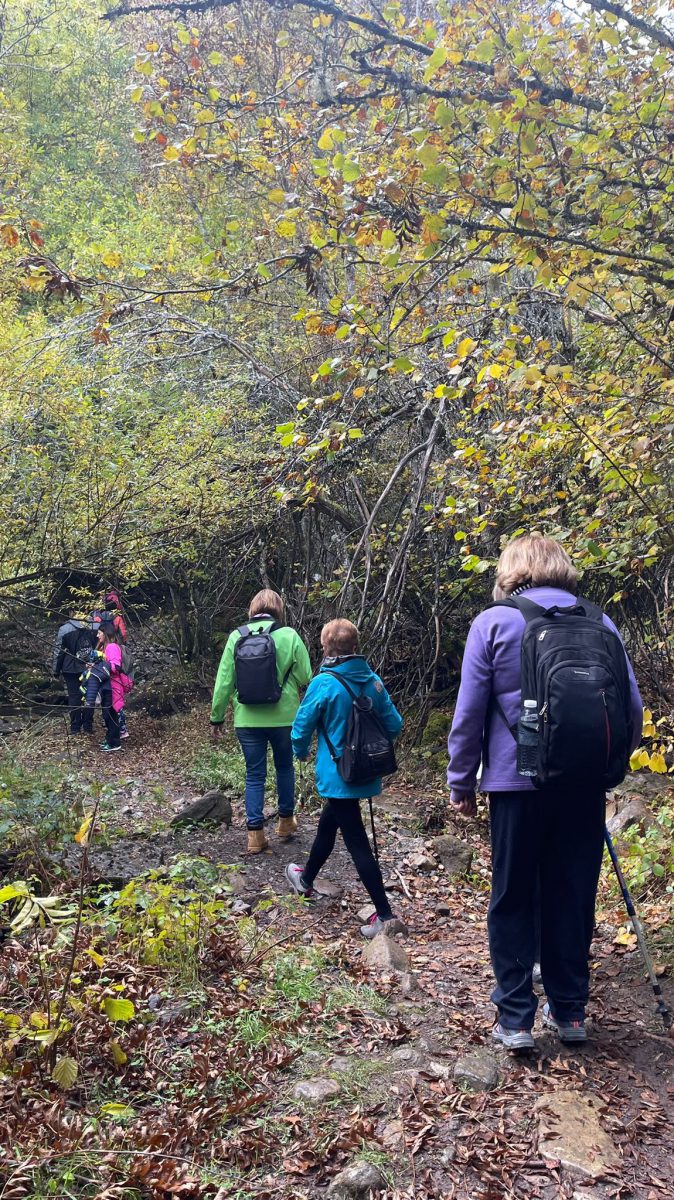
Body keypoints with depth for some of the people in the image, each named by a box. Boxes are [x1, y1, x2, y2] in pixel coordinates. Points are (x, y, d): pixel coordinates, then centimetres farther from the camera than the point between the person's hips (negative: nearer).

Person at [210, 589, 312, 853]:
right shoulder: (289, 636, -7)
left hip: (247, 719, 1)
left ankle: (255, 834, 9)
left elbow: (224, 681, -1)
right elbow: (305, 677, -6)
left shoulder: (237, 637, -3)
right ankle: (286, 820, 34)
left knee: (254, 774, 10)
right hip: (283, 717, 0)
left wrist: (217, 717, 8)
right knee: (284, 767, 21)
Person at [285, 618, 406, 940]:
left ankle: (385, 915, -1)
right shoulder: (373, 681, -2)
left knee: (356, 842, -1)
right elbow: (394, 725, 2)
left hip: (337, 776, -7)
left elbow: (302, 727, -11)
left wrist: (301, 752, 10)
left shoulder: (323, 684, -18)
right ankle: (306, 879, 48)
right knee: (327, 825, 27)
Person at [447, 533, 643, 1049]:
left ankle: (515, 1018, 12)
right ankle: (570, 1011, 24)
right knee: (573, 897, 15)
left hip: (518, 783, -3)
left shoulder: (494, 622, -3)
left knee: (513, 900, 9)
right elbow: (632, 707, 7)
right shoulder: (598, 622, 6)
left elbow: (469, 712, -4)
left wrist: (462, 782, 5)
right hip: (585, 785, 3)